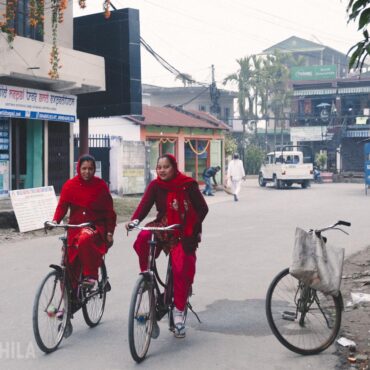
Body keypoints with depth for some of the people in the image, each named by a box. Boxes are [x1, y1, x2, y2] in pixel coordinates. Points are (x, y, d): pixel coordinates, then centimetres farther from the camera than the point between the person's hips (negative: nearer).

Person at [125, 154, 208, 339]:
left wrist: (194, 229, -16)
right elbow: (145, 205, -16)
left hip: (184, 233, -2)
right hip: (163, 228, 2)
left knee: (182, 270, -12)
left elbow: (202, 208, -4)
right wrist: (133, 220, -35)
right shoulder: (155, 185, -2)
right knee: (143, 238, -30)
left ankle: (178, 311, 6)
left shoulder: (188, 184, -7)